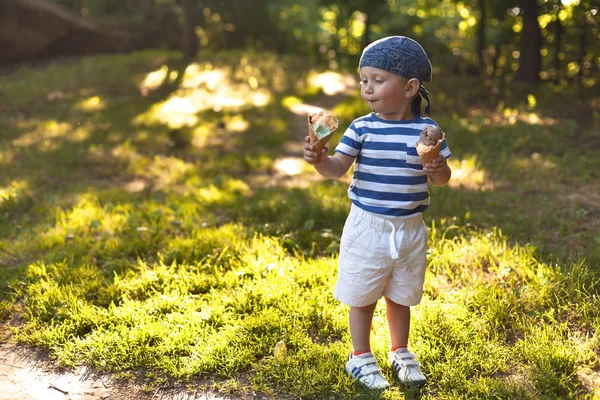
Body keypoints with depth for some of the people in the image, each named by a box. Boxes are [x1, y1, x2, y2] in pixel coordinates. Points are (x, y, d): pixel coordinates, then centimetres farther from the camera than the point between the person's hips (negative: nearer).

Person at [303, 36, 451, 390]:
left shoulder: (427, 130, -7)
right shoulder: (362, 129, -8)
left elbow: (442, 179, -2)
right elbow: (338, 168, -12)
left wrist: (438, 170, -24)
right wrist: (318, 159, -32)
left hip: (410, 230, 1)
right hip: (367, 227, -1)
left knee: (401, 297, 19)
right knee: (362, 298, 12)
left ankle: (401, 353, 41)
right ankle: (361, 357, 32)